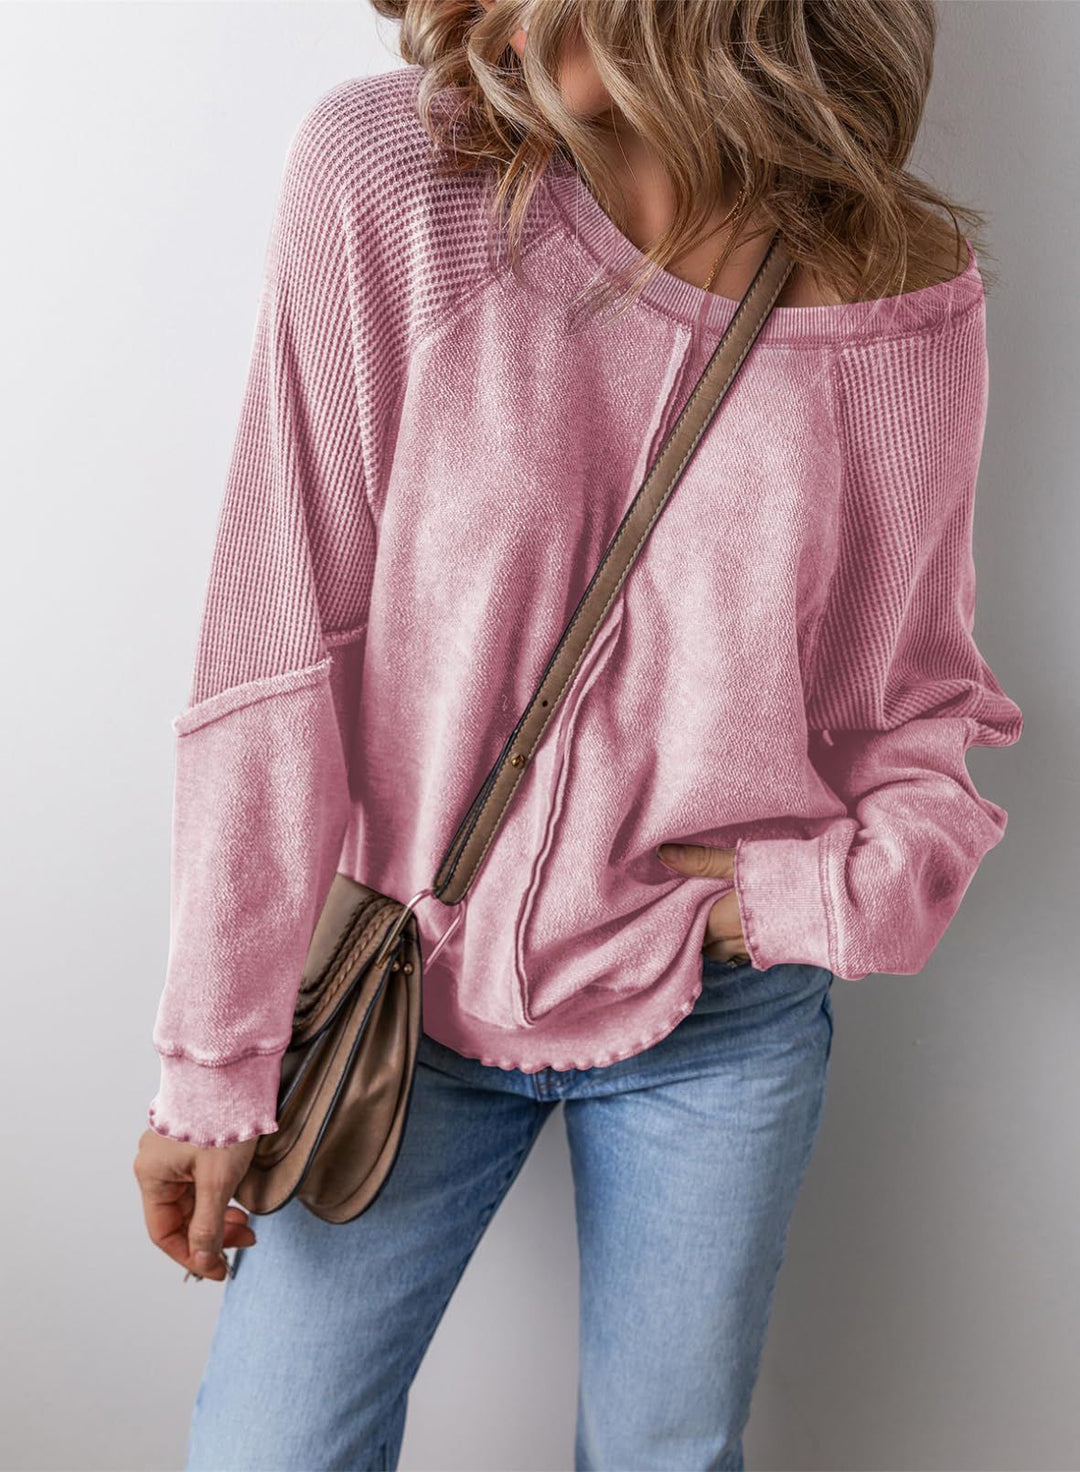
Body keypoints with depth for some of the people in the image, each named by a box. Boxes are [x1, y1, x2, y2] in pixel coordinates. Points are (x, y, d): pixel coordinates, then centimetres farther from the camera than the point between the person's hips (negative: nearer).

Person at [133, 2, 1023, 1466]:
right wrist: (216, 1060, -9)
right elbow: (275, 658, -13)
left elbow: (921, 699, 5)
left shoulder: (910, 300, -9)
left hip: (723, 1022, 1)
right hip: (406, 988, 0)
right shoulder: (381, 177, -14)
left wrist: (864, 882, -16)